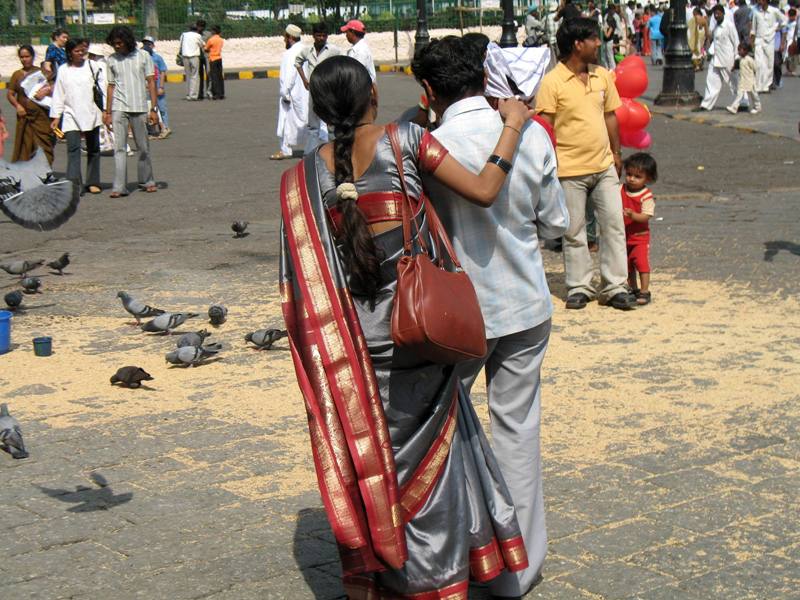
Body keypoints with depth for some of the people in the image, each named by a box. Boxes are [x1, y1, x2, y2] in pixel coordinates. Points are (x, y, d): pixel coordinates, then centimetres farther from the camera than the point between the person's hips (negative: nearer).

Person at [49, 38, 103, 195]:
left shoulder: (92, 66, 3)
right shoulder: (63, 70, 5)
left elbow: (103, 86, 5)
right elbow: (58, 94, 7)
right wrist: (56, 116, 4)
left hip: (91, 114, 1)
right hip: (71, 115, -1)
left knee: (93, 149, 8)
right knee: (73, 149, -13)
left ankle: (93, 182, 19)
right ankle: (74, 184, -19)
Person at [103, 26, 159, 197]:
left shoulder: (143, 56, 2)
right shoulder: (112, 60, 7)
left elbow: (151, 83, 2)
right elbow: (111, 86, 11)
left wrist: (153, 109, -4)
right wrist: (108, 112, 9)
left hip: (139, 107, -1)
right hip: (119, 107, 1)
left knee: (143, 147, 8)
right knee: (119, 147, -6)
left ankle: (147, 181, 23)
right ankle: (119, 187, -9)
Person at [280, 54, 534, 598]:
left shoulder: (304, 176, 0)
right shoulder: (406, 140, -8)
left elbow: (301, 278, 2)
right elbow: (483, 191, -12)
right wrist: (513, 124, 2)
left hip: (352, 339, 3)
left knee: (362, 462, 16)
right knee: (425, 458, 12)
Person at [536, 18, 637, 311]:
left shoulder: (602, 76, 7)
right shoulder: (552, 82, -11)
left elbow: (610, 116, 15)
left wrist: (616, 153, 13)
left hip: (604, 166, 5)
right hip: (570, 169, -5)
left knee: (614, 225, 3)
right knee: (574, 232, 5)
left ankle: (614, 287, 11)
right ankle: (579, 287, 17)